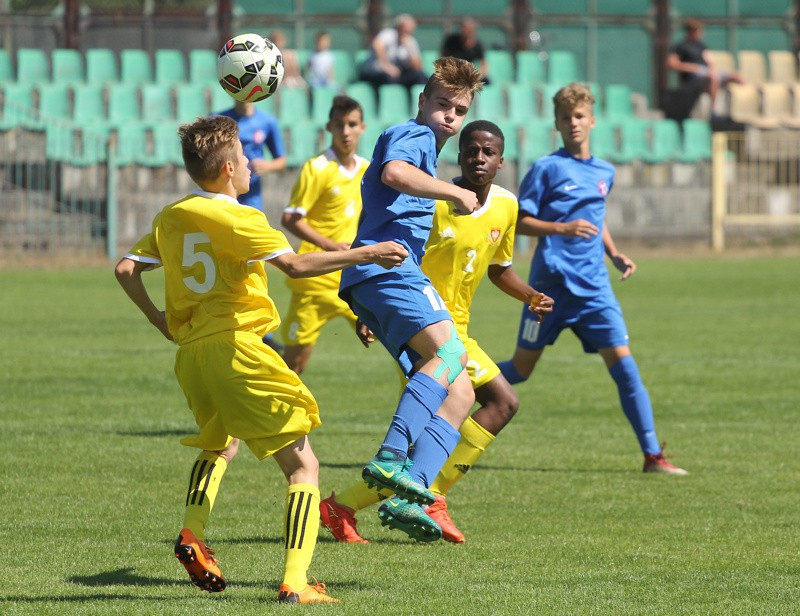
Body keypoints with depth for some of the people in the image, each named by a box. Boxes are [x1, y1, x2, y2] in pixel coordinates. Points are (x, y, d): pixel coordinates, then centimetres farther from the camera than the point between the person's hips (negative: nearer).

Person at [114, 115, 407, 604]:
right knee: (303, 466, -3)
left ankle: (193, 533, 14)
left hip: (191, 355, 7)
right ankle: (296, 582, -15)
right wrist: (366, 255, -13)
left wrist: (157, 319, 27)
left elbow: (126, 269, 16)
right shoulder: (236, 218, -8)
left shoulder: (171, 217, 13)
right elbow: (294, 264, -19)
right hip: (237, 347, -7)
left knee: (221, 444, 36)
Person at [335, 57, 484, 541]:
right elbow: (393, 173, -22)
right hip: (388, 269, -10)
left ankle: (406, 497, -15)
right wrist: (454, 192, -16)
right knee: (449, 351, -30)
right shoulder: (414, 135, 3)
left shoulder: (425, 149, 34)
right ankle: (391, 459, -44)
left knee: (460, 393, 0)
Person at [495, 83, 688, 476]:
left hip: (593, 288, 4)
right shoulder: (547, 168, -3)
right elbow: (518, 222, -5)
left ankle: (652, 455, -8)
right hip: (552, 284, -4)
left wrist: (615, 255, 15)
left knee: (624, 365, -8)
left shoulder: (605, 173, 14)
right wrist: (563, 229, -19)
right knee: (520, 370, 3)